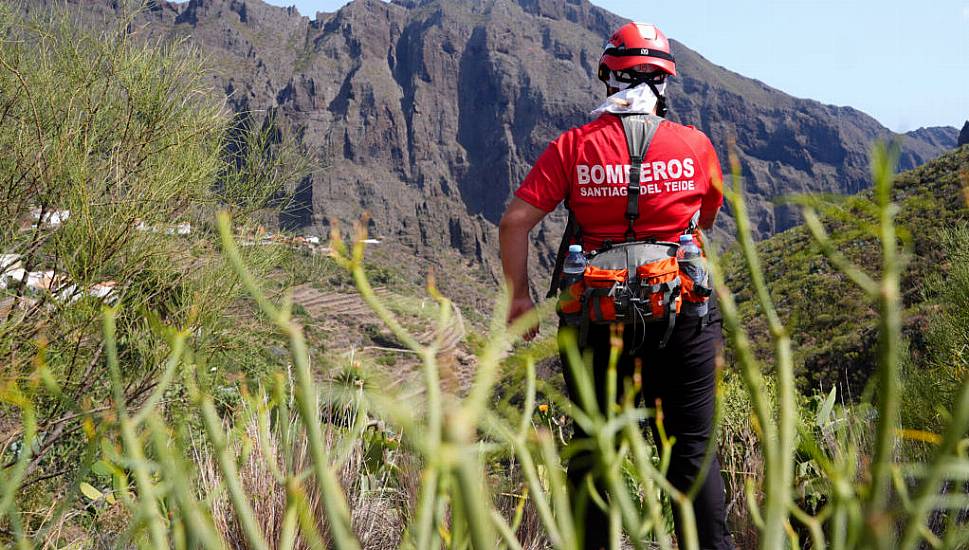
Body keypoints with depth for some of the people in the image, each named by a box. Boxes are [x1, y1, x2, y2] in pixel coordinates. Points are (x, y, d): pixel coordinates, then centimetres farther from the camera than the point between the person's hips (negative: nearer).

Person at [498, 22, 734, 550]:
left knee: (594, 450, 12)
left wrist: (518, 295, 2)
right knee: (691, 449, 9)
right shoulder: (694, 144, -2)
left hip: (597, 315, 0)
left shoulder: (572, 146, -4)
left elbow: (514, 222, -9)